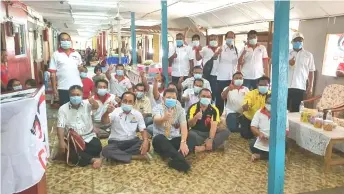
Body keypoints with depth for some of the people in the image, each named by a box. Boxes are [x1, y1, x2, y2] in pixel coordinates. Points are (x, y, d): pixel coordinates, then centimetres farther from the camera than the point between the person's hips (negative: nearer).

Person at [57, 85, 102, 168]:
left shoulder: (87, 104, -3)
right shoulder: (63, 109, -1)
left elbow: (96, 107, -27)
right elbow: (60, 126, -7)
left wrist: (93, 102, -53)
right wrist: (62, 142, -21)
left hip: (89, 137, 0)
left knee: (97, 147, -27)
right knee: (71, 153, -28)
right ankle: (93, 159, -18)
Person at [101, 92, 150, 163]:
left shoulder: (137, 114, 1)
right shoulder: (115, 112, -7)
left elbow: (143, 130, 1)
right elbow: (104, 122, -24)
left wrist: (145, 140, -22)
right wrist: (107, 112, -47)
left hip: (132, 141, 2)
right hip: (116, 142, -2)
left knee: (146, 144, -27)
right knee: (106, 151, -33)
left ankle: (117, 155, -22)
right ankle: (136, 156, -26)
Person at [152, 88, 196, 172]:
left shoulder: (180, 109, 1)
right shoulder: (157, 108, -5)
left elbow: (184, 126, -13)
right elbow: (156, 120, -28)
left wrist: (183, 142, -32)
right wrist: (164, 118, -54)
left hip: (175, 139, 2)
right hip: (161, 140, -2)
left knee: (192, 140, -25)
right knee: (159, 138, -37)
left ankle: (175, 160, -40)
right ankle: (180, 159, -48)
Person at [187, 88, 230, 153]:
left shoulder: (214, 110, -6)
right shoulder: (193, 108, -9)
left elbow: (213, 125, -16)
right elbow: (190, 125, -15)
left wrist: (210, 139, -31)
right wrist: (196, 117, -36)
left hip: (209, 133, 3)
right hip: (197, 132, -2)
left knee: (226, 132, -22)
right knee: (190, 133, -35)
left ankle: (203, 147, -33)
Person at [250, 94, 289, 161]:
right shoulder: (259, 112, 2)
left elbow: (286, 130, -6)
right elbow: (253, 127, -1)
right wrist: (260, 134, -23)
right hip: (261, 139, 0)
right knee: (252, 146, -28)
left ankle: (259, 156, -21)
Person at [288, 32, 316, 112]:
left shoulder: (308, 55, 9)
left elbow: (311, 71, 9)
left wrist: (310, 86, 3)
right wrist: (288, 63, -11)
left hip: (300, 87, 0)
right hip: (286, 86, 1)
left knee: (296, 111, 0)